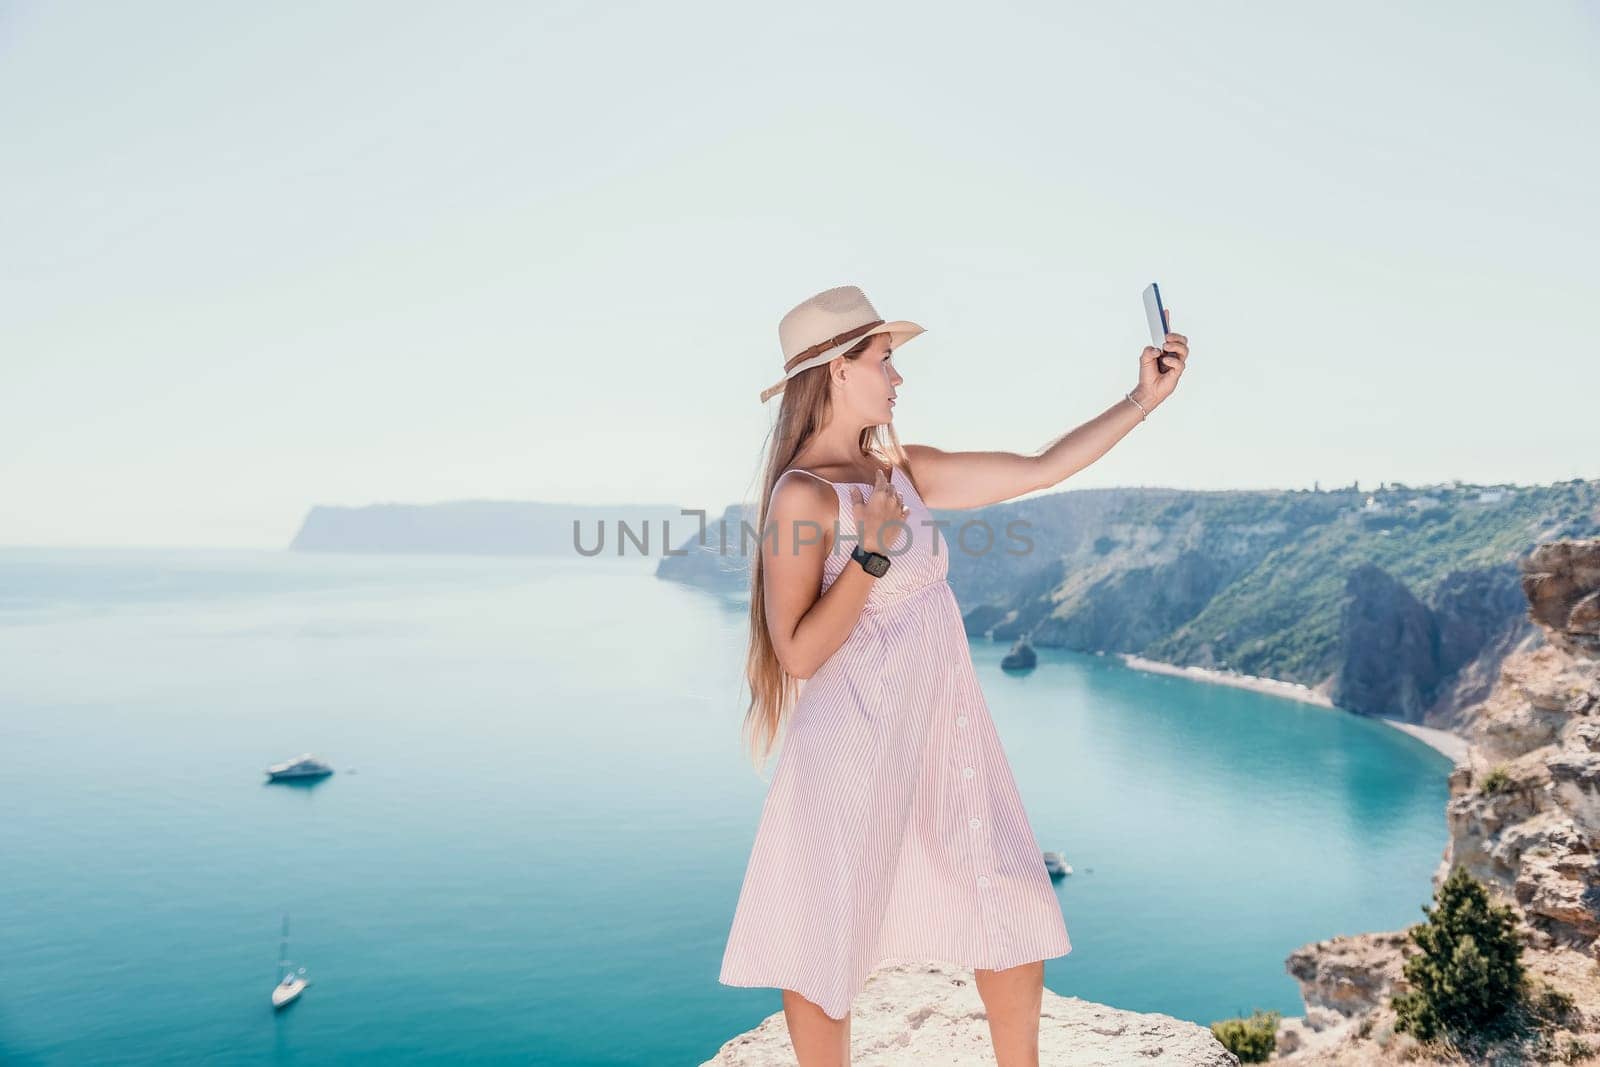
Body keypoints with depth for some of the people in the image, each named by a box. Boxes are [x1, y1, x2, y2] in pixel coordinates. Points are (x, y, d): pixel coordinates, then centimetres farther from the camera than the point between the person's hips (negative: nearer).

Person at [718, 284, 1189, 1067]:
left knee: (1016, 921, 16)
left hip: (947, 733, 7)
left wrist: (1143, 399, 3)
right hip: (857, 745, -7)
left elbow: (1041, 470, 5)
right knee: (824, 949, 9)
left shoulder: (904, 471, 5)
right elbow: (799, 655, -19)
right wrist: (872, 550, -21)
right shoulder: (802, 496, -15)